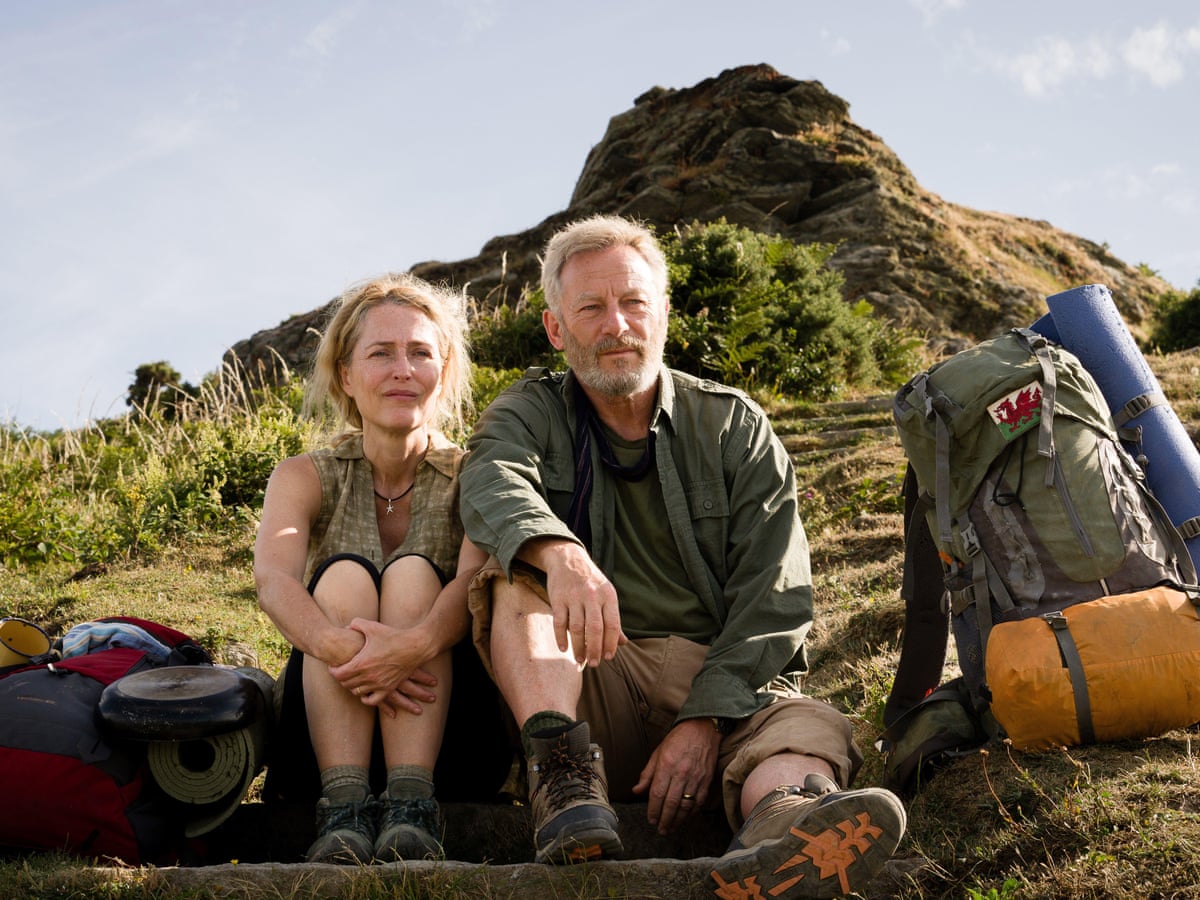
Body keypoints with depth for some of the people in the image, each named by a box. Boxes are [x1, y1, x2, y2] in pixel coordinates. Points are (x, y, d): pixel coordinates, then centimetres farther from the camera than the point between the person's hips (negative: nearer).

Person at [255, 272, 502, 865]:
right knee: (345, 574, -23)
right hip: (322, 726, 1)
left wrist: (421, 642, -43)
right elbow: (273, 582, -18)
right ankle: (344, 807, -37)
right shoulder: (305, 477, 3)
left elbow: (475, 579, -21)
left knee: (413, 572, -23)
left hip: (448, 720, 0)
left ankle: (411, 806, -36)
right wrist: (338, 647, -40)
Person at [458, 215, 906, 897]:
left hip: (724, 681, 0)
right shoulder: (531, 413, 11)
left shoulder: (736, 427, 10)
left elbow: (776, 596, -1)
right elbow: (493, 483, -16)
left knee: (813, 731, -31)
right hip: (584, 684, 0)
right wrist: (560, 552, -40)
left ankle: (783, 819, -65)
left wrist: (705, 718, -16)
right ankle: (566, 781, -39)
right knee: (517, 569, -23)